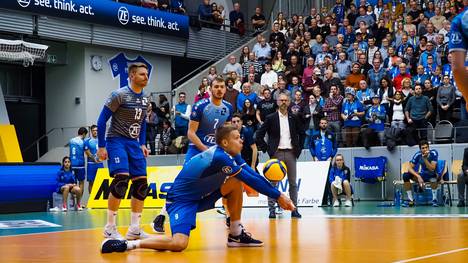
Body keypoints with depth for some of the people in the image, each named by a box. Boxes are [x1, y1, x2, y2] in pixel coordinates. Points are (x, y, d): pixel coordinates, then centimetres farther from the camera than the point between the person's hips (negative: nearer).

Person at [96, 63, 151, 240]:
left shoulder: (145, 98, 9)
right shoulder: (119, 95, -12)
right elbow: (102, 120, -10)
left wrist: (142, 144, 13)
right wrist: (101, 146, -13)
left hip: (134, 143, 7)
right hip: (116, 141, -7)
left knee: (141, 184, 1)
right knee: (122, 178, -22)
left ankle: (134, 229, 9)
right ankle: (110, 228, -12)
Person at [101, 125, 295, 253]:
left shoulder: (230, 155, 3)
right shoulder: (220, 157, -24)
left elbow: (251, 175, 6)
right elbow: (250, 179, -21)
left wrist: (277, 194, 1)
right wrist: (278, 196, -14)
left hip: (199, 196, 10)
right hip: (181, 200, -10)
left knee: (236, 183, 3)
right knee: (179, 244, -30)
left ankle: (236, 235, 9)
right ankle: (128, 244, -16)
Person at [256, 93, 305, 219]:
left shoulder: (294, 119, 9)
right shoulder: (271, 118, 1)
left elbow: (302, 134, 19)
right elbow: (259, 135, 1)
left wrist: (299, 148, 9)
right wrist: (267, 149, -4)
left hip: (291, 153, 3)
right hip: (276, 153, -2)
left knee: (293, 182, 4)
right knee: (273, 182, -2)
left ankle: (294, 209, 9)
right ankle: (271, 209, 1)